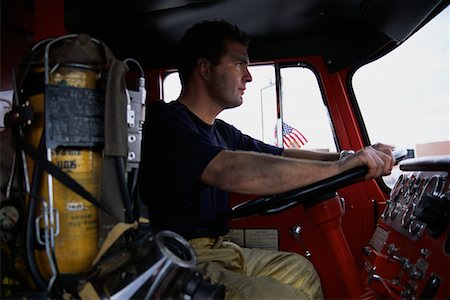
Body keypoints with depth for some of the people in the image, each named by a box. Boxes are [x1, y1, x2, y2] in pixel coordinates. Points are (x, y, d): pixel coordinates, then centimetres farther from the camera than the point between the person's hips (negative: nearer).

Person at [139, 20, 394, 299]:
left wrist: (356, 156, -6)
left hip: (217, 250, 8)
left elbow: (284, 156, 8)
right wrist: (340, 165, -32)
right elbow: (230, 171, -33)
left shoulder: (222, 132, 11)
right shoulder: (165, 119, -16)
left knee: (299, 269, 9)